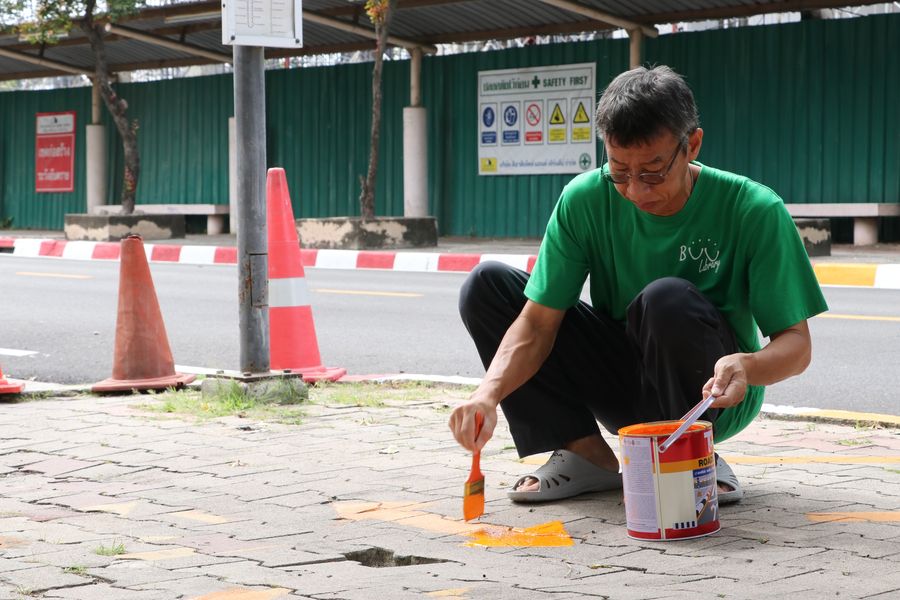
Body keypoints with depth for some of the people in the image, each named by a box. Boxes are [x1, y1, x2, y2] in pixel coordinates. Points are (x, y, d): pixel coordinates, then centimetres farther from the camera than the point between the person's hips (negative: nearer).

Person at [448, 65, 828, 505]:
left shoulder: (754, 211, -20)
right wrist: (488, 394, -34)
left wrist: (748, 366, -41)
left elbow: (796, 343, -17)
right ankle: (586, 454, -7)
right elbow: (538, 322, -14)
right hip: (624, 384, 4)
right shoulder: (585, 201, -13)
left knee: (667, 300, -36)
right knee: (486, 286, -11)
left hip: (713, 397, -4)